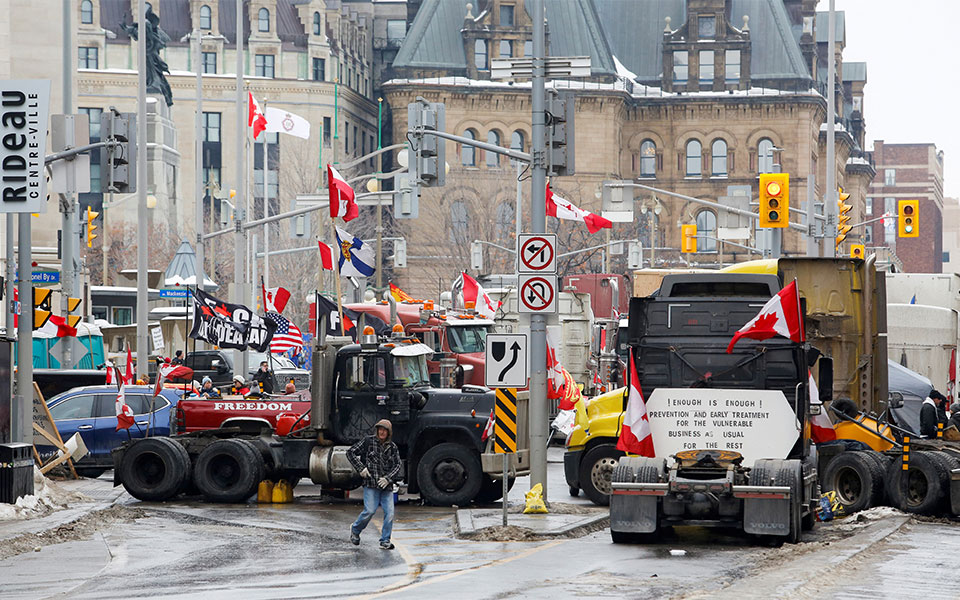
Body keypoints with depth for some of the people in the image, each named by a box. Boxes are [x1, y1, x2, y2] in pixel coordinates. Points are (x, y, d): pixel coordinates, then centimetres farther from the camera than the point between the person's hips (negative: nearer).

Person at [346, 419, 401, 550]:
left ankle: (385, 541, 2)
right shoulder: (368, 441, 3)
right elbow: (351, 452, 5)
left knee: (389, 512, -6)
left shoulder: (392, 447, 10)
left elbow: (397, 466, 8)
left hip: (386, 485, 3)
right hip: (371, 483, -3)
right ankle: (355, 530, 15)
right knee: (370, 511, -12)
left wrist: (388, 478, -9)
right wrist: (360, 468, -6)